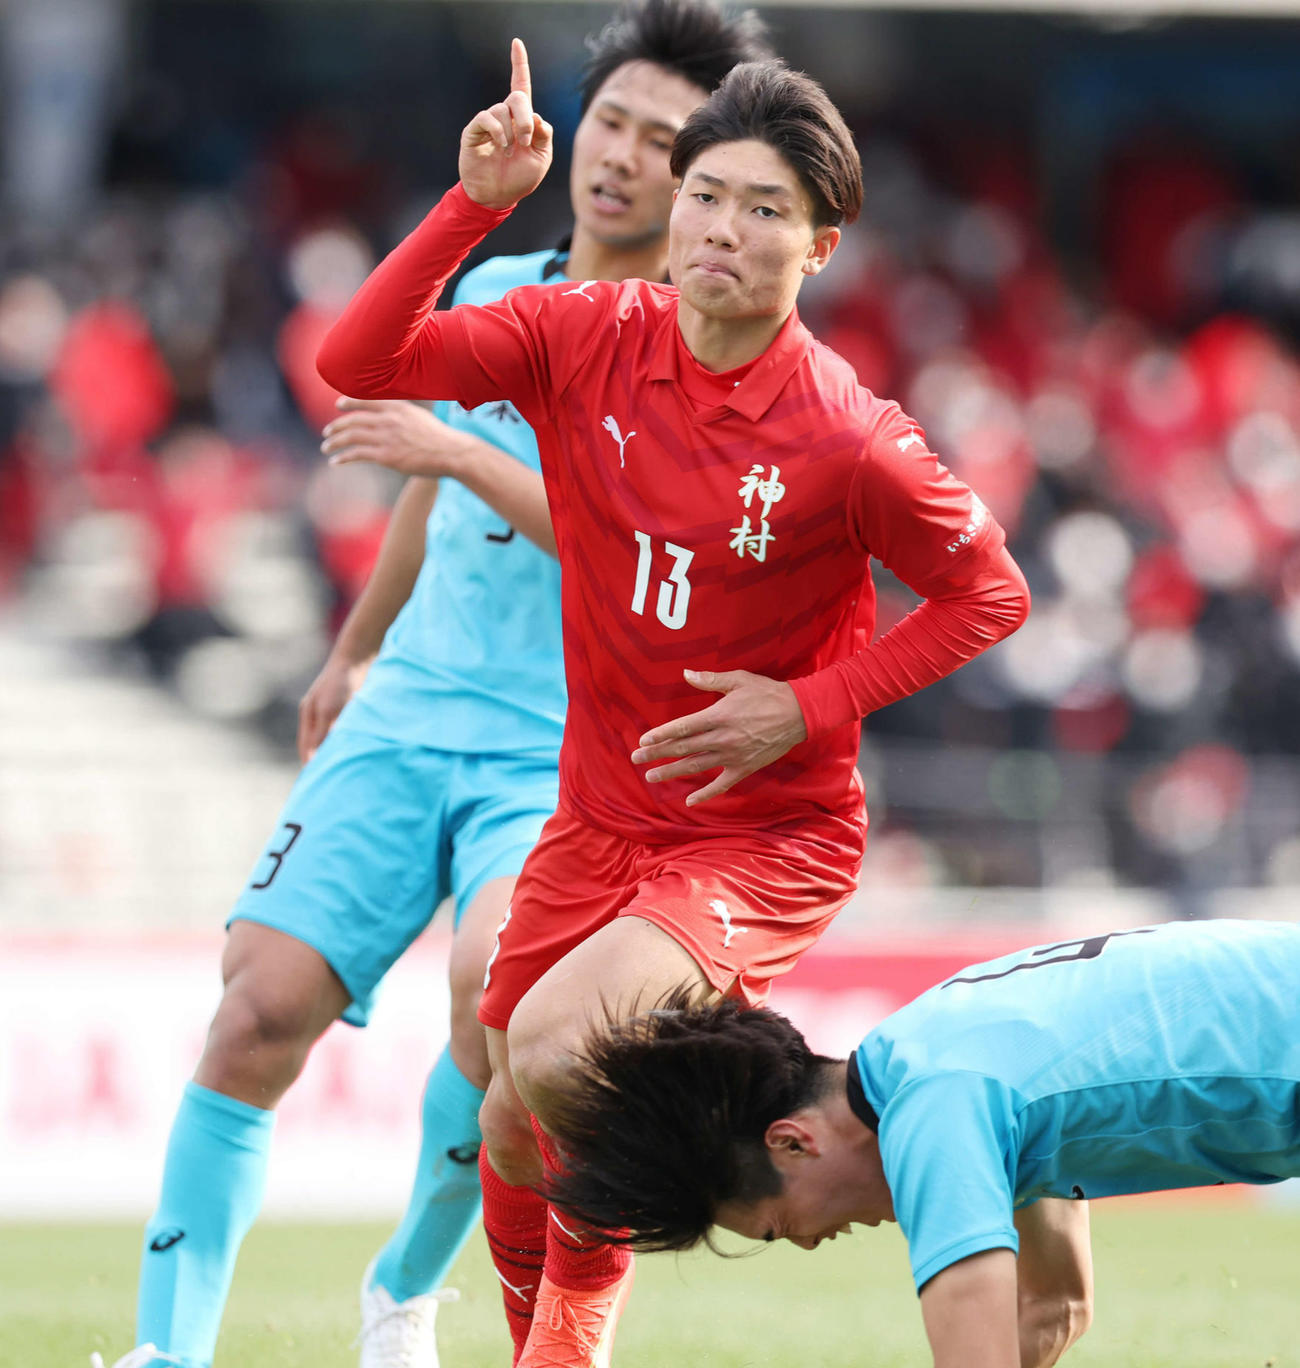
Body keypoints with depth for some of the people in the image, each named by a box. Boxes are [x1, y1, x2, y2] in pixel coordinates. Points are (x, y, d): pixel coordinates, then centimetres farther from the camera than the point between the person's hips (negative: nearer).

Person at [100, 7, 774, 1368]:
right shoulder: (490, 294, 12)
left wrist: (460, 452, -24)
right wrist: (354, 650, 37)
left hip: (565, 755, -4)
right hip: (404, 718, 4)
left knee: (497, 981, -31)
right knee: (259, 1006, -13)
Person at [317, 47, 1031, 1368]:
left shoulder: (850, 443, -18)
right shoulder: (584, 339, -7)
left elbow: (990, 593, -6)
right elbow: (357, 364, -10)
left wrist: (810, 707, -15)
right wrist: (475, 206, -21)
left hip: (768, 836, -5)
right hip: (598, 820, 5)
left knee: (551, 1058, -28)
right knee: (510, 1179, 8)